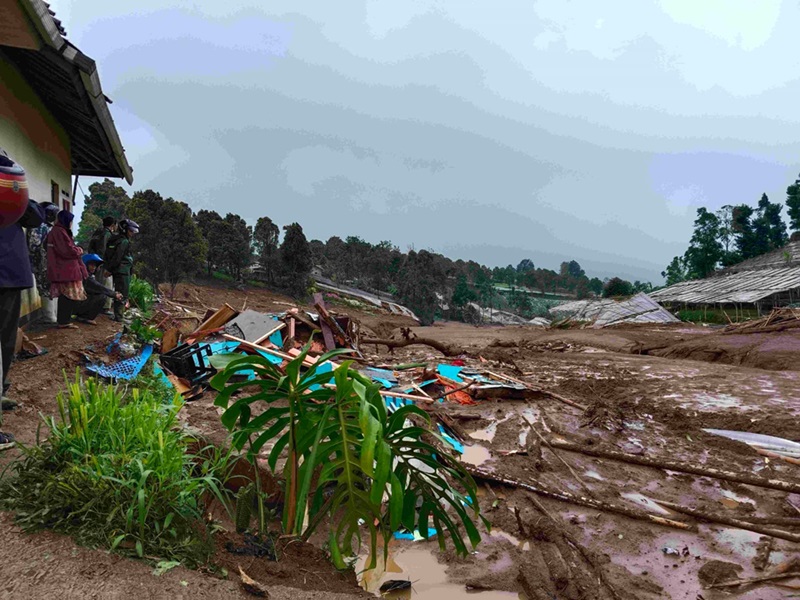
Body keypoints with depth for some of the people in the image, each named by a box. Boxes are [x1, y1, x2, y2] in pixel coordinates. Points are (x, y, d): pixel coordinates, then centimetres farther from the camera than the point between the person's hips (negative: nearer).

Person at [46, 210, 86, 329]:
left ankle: (63, 320, 20)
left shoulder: (58, 231, 18)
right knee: (69, 296, -7)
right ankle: (64, 321, -3)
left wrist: (76, 249, 4)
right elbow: (68, 250, -20)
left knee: (65, 296, 14)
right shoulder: (59, 232, -15)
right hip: (65, 270, -10)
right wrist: (79, 250, -3)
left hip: (64, 269, 10)